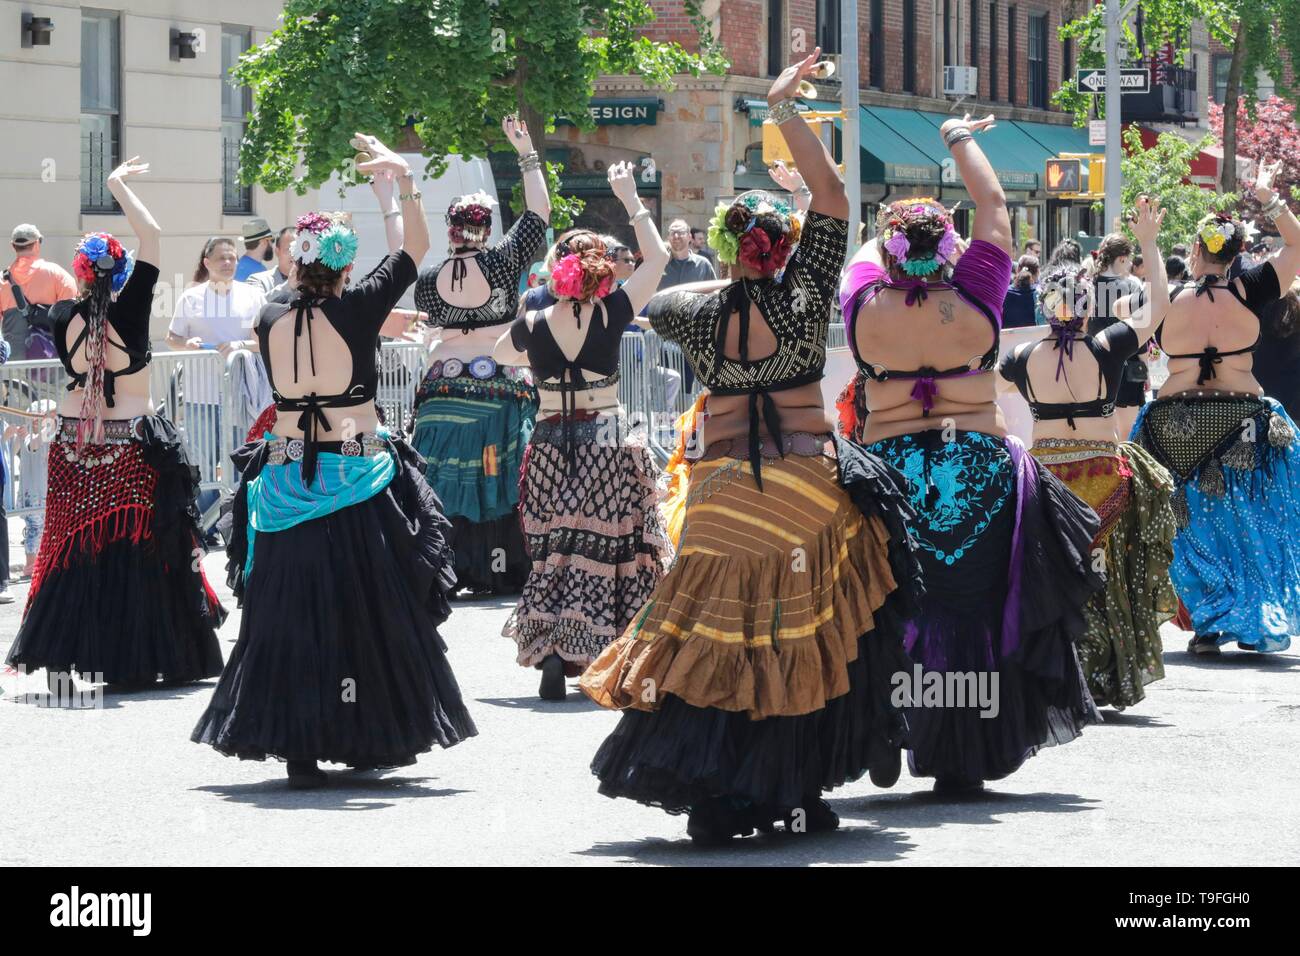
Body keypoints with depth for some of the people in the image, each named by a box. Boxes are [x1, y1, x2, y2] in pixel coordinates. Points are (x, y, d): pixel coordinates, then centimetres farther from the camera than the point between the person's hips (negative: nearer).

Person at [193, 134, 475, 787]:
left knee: (290, 616, 5)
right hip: (357, 482, -3)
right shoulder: (357, 311, -10)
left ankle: (296, 750, 2)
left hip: (286, 478, 3)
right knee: (368, 611, 8)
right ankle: (370, 737, 14)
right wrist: (400, 175, 4)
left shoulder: (270, 320, -1)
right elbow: (415, 247, 0)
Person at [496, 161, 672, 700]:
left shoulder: (532, 327, -4)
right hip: (609, 444, -2)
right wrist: (630, 199, 7)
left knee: (556, 553, 10)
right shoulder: (611, 314, -9)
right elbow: (657, 257, 0)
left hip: (552, 447, 2)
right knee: (609, 552, 7)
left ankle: (551, 647, -6)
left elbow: (502, 354, 20)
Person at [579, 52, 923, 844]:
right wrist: (784, 109, -2)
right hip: (808, 485, -1)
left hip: (726, 495, 1)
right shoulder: (804, 299, -6)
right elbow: (833, 195, -3)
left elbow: (656, 303, 22)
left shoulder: (704, 315, -2)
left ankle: (712, 800, -3)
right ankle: (801, 793, 12)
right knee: (803, 645, 8)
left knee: (720, 642, 4)